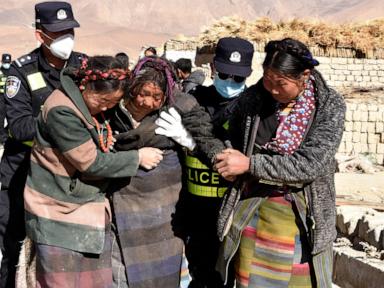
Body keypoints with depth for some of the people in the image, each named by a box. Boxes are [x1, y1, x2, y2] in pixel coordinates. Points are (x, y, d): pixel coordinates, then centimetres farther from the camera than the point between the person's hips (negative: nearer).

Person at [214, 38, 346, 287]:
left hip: (301, 214, -2)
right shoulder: (254, 97, -3)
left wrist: (250, 164, -21)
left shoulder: (330, 107, -12)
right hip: (252, 208, 3)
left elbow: (311, 164, -21)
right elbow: (233, 139, 15)